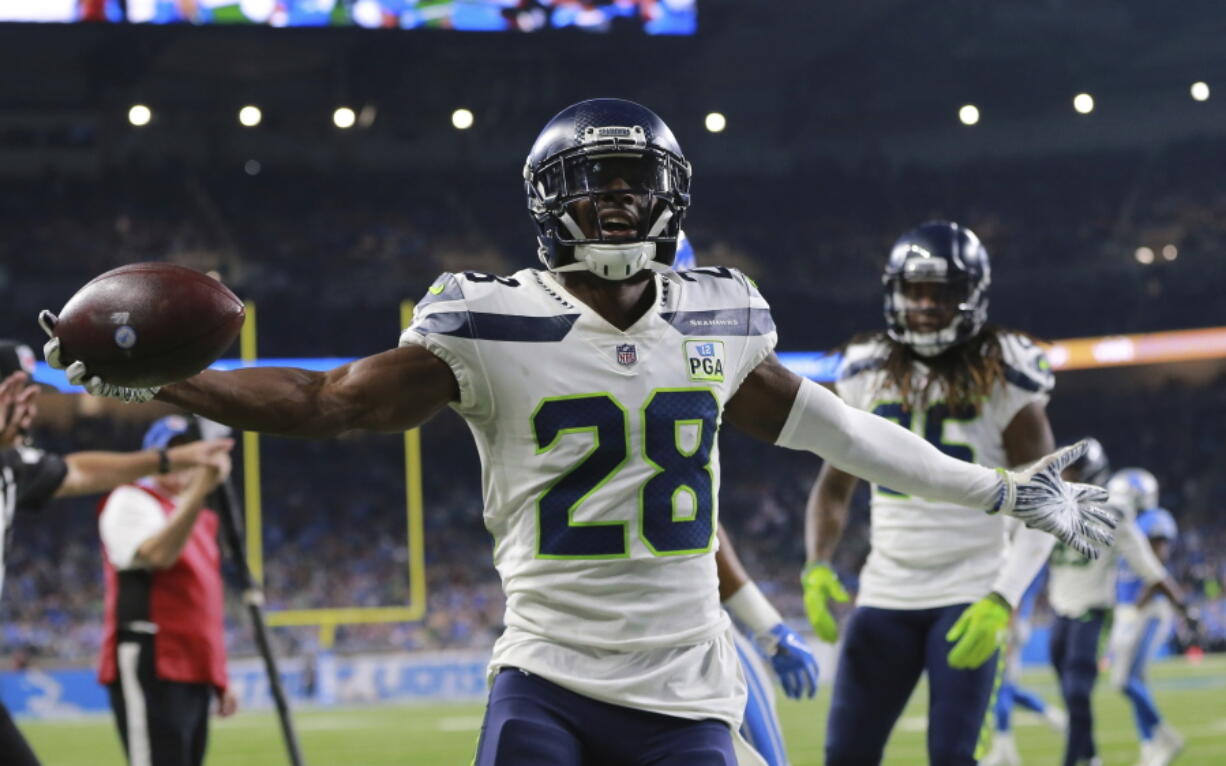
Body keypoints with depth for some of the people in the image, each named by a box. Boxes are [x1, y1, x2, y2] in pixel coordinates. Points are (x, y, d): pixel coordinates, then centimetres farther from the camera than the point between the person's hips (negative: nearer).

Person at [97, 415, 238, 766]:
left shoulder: (201, 518, 23)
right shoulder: (130, 501, -3)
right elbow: (157, 554, -25)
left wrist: (219, 679, 22)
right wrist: (200, 490, -33)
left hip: (194, 672, 9)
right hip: (150, 669, -9)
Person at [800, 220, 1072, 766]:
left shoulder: (1003, 383, -6)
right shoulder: (867, 377, 6)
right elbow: (834, 487, 13)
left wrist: (1002, 600, -19)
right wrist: (817, 568, -5)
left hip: (970, 594, -4)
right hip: (886, 595, 4)